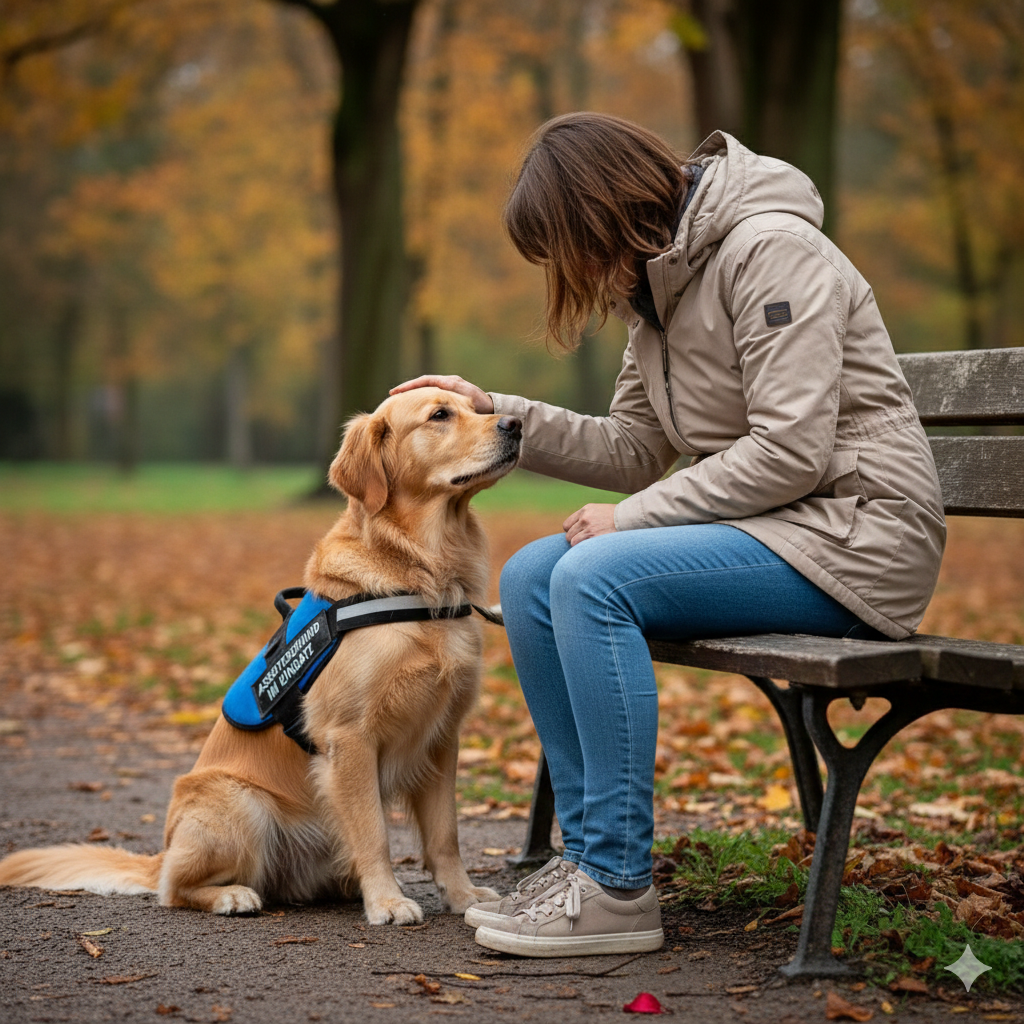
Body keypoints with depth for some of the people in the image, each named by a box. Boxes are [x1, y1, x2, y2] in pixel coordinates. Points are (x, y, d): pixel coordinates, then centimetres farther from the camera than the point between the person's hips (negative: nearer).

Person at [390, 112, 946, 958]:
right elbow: (636, 449, 14)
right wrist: (500, 414, 6)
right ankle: (590, 855, 0)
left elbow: (791, 452, -22)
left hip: (850, 531, -9)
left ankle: (619, 887, -18)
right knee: (531, 577, -4)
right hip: (759, 525, 9)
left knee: (594, 577, -26)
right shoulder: (659, 280, 13)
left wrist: (635, 516, -16)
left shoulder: (772, 252, -15)